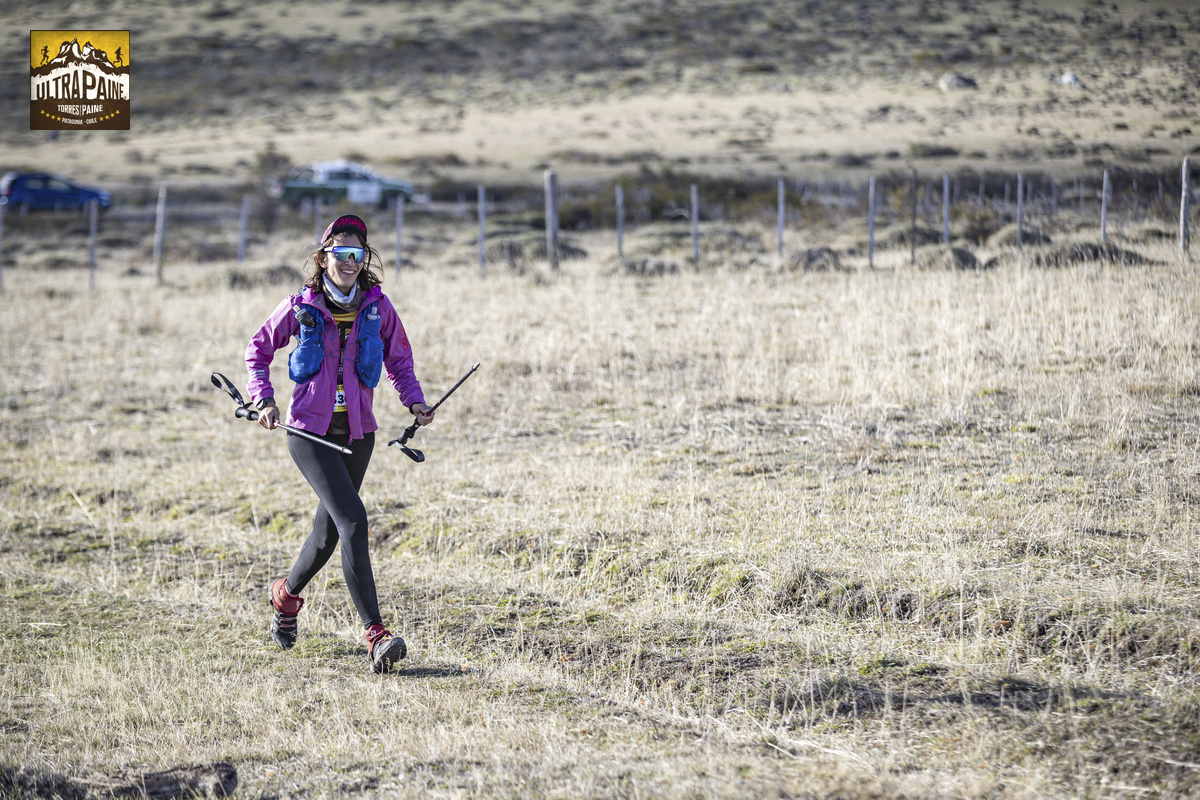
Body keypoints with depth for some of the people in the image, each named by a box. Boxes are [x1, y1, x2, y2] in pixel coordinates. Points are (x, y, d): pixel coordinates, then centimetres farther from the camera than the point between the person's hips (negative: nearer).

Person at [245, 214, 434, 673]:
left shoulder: (377, 308, 2)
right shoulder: (301, 307, -4)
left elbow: (399, 359, 15)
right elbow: (259, 348, 8)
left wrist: (414, 400, -1)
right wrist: (264, 398, -5)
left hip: (356, 432, 4)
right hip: (310, 430, -4)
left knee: (329, 531, 13)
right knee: (352, 519, -19)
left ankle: (287, 594, 45)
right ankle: (375, 635, -22)